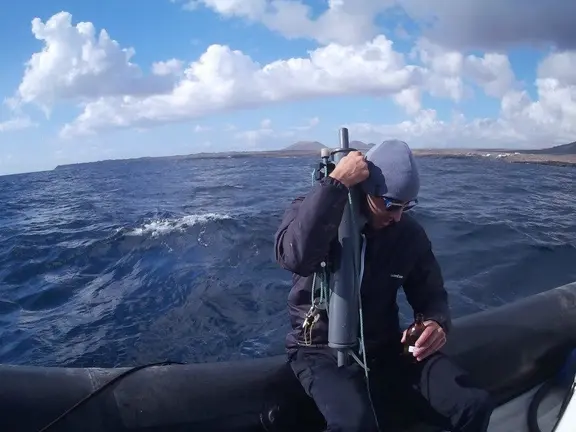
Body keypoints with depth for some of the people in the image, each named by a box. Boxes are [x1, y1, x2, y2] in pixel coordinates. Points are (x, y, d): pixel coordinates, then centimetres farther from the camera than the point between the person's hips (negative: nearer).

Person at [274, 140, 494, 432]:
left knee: (475, 405, -10)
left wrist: (437, 322, -16)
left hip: (386, 347, 5)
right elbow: (295, 258, -35)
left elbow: (430, 293, 9)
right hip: (323, 349, -4)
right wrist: (336, 182, -33)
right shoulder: (311, 212, -13)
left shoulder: (409, 233, 0)